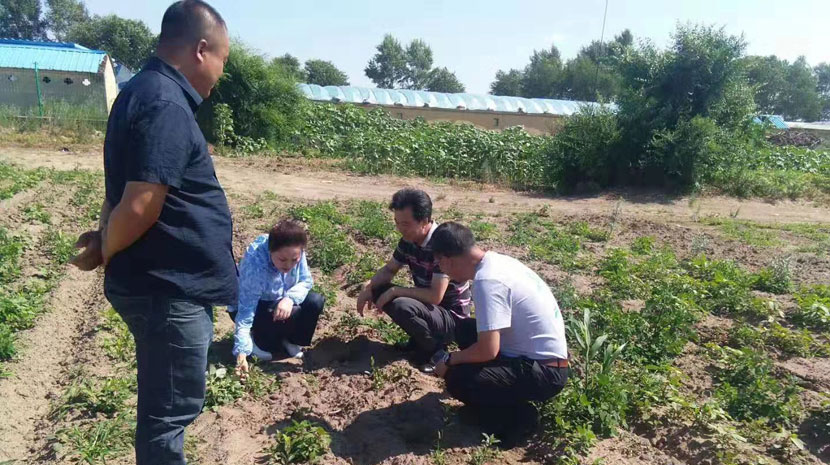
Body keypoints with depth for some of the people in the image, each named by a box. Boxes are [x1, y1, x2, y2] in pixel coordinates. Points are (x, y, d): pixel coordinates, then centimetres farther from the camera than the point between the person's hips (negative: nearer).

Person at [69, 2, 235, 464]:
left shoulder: (146, 93, 11)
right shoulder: (166, 107, -22)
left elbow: (125, 191, 17)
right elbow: (139, 208, -26)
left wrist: (105, 241, 7)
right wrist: (105, 254, -8)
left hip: (163, 284, 10)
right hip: (169, 290, -10)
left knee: (163, 404, 24)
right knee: (171, 409, 7)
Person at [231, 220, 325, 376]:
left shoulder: (296, 253, -24)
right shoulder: (254, 266, -38)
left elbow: (306, 281, -12)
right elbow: (246, 312, -37)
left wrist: (290, 298, -34)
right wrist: (242, 352, -42)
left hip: (277, 301, 5)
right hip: (253, 307, -5)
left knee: (315, 302, -17)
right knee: (291, 314, -30)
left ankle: (288, 340, 4)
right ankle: (260, 340, -2)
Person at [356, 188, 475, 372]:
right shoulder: (408, 240, -4)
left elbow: (435, 297, -31)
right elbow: (389, 269, 9)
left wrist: (394, 291, -24)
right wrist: (368, 287, -10)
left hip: (451, 318, -8)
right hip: (426, 307, 8)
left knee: (402, 306, -33)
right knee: (378, 290, -3)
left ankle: (435, 349, -6)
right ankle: (419, 338, 7)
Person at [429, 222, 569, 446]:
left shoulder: (486, 280, -24)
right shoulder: (498, 260, 4)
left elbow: (488, 350, -26)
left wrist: (449, 360, -8)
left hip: (543, 372, -9)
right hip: (544, 358, 9)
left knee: (457, 379, -17)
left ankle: (519, 417, 3)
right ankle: (498, 396, 15)